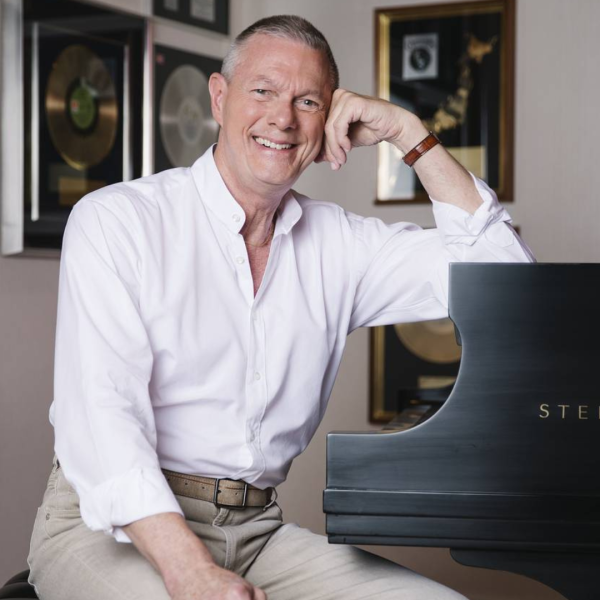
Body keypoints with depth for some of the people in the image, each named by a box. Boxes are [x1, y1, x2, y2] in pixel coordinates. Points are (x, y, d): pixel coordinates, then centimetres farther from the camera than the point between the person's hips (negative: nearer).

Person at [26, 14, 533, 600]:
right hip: (111, 527, -5)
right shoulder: (114, 221, -4)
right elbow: (102, 410, -15)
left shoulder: (339, 243, 9)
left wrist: (408, 133, 1)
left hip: (256, 526, 5)